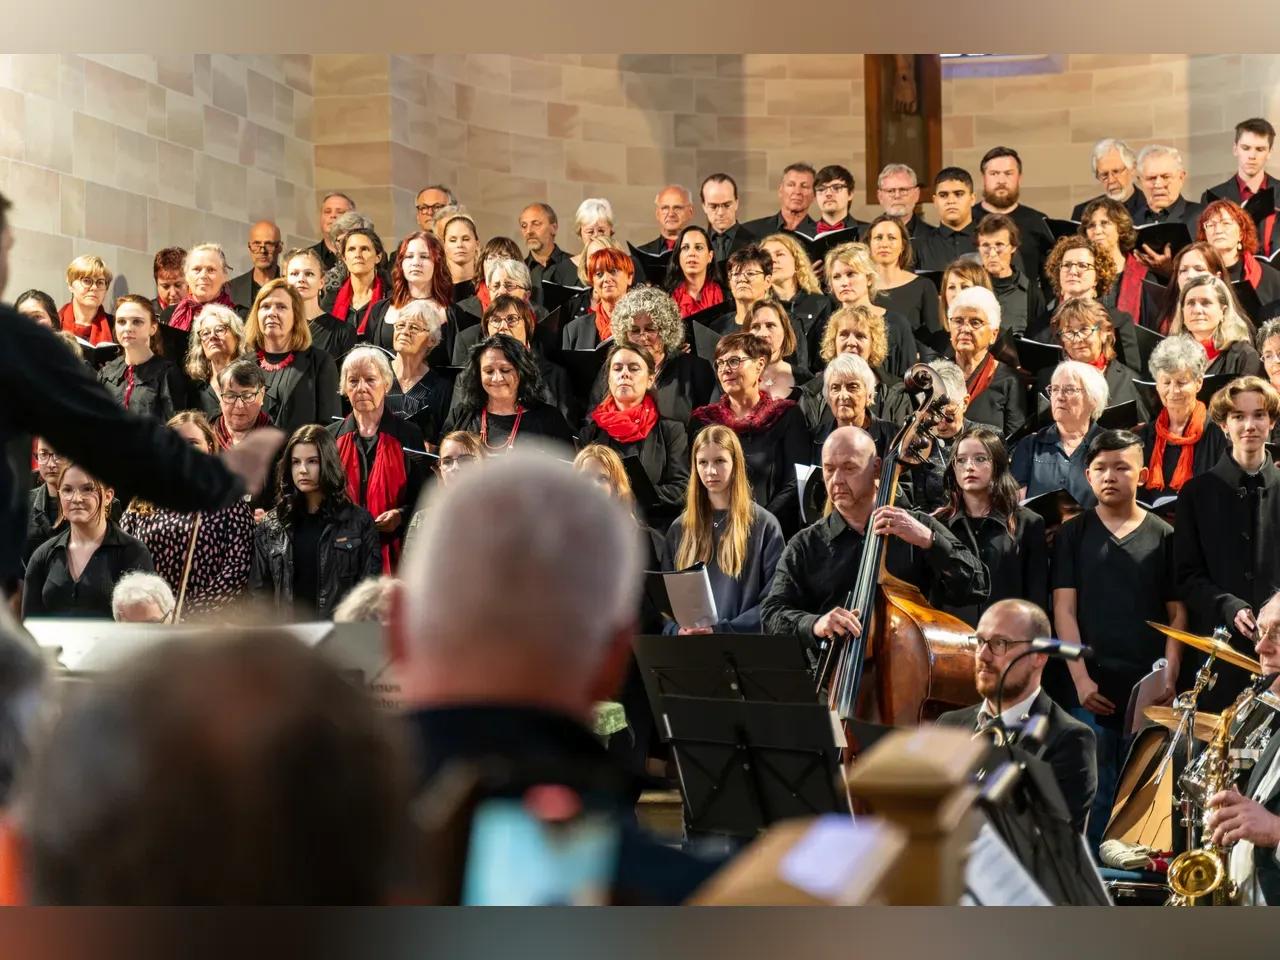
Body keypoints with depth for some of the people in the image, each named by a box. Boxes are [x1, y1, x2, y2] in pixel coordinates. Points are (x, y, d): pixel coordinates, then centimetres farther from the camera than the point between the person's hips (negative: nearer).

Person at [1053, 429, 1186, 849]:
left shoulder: (1163, 536, 8)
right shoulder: (1073, 534, 7)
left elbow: (1177, 614, 7)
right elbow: (1064, 609, 1)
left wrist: (1169, 677, -6)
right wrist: (1080, 677, -9)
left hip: (1148, 689, 1)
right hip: (1091, 687, -1)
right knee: (1094, 795, -2)